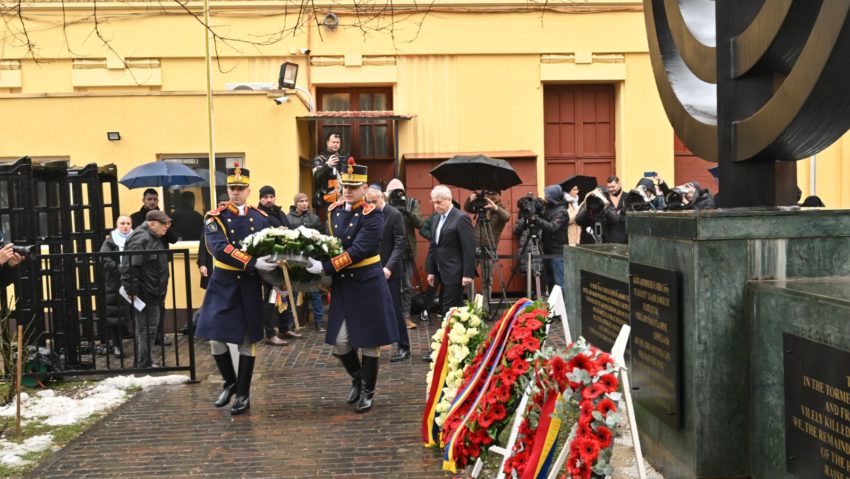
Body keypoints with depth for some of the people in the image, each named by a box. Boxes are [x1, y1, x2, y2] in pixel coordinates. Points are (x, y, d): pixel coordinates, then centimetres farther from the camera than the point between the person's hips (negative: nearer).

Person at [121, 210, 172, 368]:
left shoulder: (153, 238, 16)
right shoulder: (140, 239, -18)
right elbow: (130, 267, -25)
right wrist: (131, 291, -25)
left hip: (153, 294, 11)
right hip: (145, 295, -11)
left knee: (150, 329, 16)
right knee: (146, 330, -6)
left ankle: (145, 364, 25)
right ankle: (143, 366, 0)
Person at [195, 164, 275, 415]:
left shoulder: (261, 218, 6)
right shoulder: (215, 217, -4)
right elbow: (219, 249, -21)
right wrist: (253, 263, -31)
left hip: (251, 286, 1)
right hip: (223, 285, -1)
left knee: (247, 340, 4)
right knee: (216, 338, -2)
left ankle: (243, 395, 16)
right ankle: (230, 382, 24)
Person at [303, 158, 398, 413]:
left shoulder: (372, 215, -14)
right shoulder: (334, 210, 6)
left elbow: (357, 251, -22)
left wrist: (325, 267, -26)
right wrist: (321, 265, 1)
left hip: (368, 284, -5)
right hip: (341, 284, 5)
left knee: (369, 341, 5)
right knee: (340, 342, 5)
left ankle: (368, 391, 22)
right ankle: (357, 377, 33)